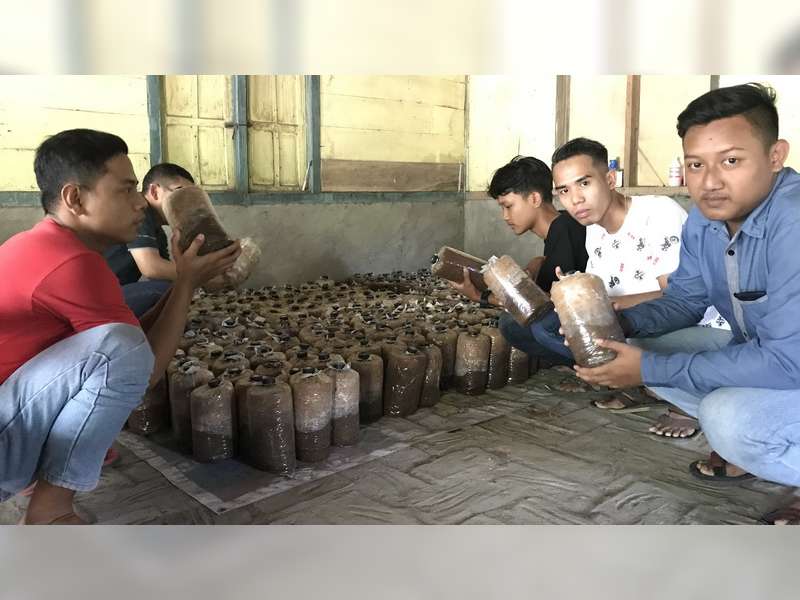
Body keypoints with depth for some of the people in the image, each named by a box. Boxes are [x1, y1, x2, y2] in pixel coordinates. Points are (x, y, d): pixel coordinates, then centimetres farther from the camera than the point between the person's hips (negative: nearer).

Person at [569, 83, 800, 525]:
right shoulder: (704, 219, -4)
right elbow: (684, 300, 6)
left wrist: (650, 370, -29)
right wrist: (618, 325, -15)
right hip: (764, 360, 9)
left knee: (729, 417, -32)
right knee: (651, 347, 0)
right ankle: (749, 448, 9)